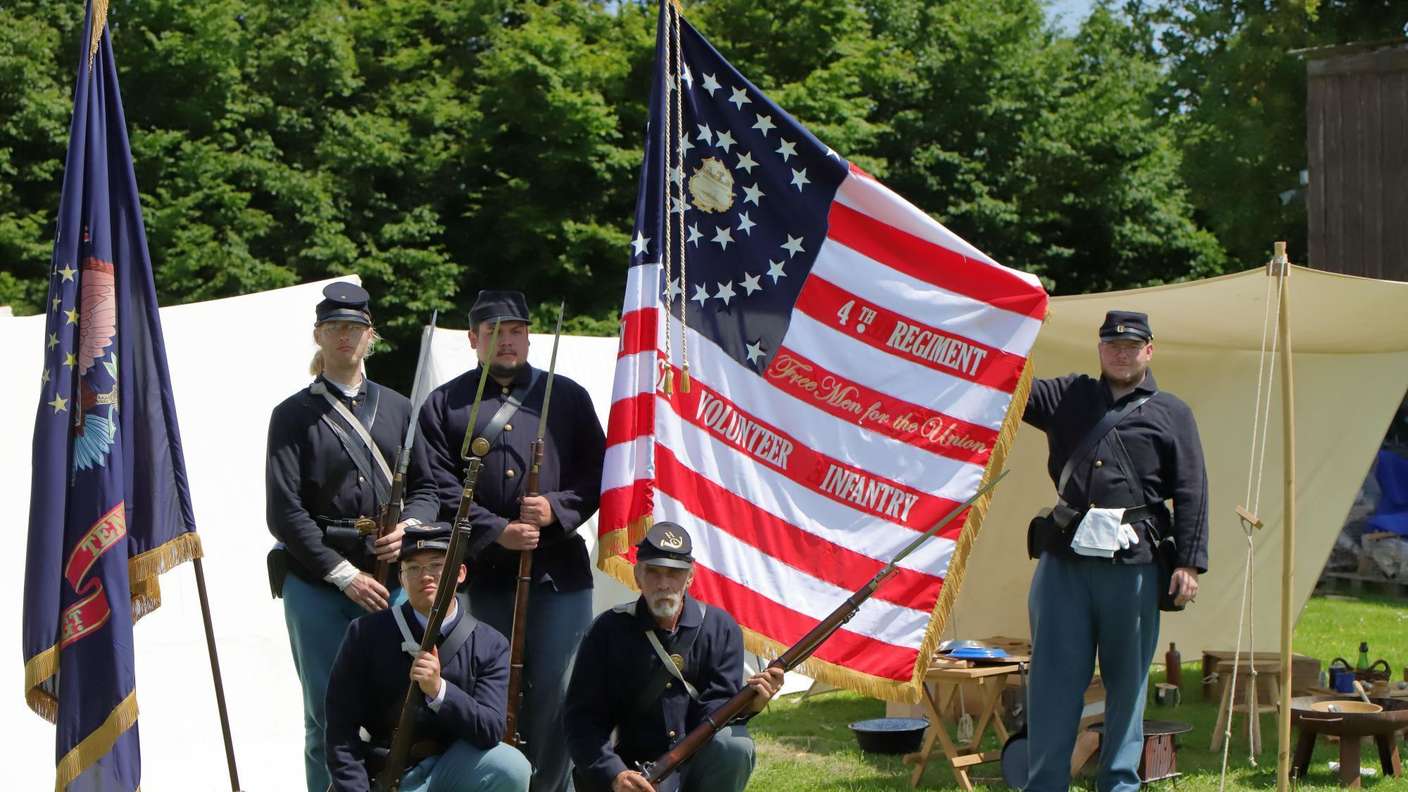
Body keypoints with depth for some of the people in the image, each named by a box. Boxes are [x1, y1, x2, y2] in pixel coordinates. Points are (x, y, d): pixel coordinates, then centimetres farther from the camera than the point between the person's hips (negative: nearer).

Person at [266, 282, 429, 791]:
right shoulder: (294, 415, 3)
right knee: (327, 717, 1)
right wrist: (344, 574, -11)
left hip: (391, 581, 3)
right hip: (316, 585, -3)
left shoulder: (398, 410, 14)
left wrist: (409, 528, -6)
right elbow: (284, 513, -4)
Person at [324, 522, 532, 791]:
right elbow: (341, 730, -6)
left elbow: (490, 731, -12)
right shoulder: (366, 634, -4)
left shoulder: (490, 645, 0)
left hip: (454, 767, 3)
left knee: (512, 769, -26)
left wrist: (439, 690, -27)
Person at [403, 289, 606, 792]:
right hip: (483, 576, -1)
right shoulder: (445, 405, 7)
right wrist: (497, 532, -14)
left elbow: (596, 474, 8)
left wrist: (556, 508, -10)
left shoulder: (567, 397, 12)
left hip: (559, 572, 1)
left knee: (559, 691, -1)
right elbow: (440, 490, -3)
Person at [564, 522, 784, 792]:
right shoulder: (610, 630, -2)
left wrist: (747, 705, -29)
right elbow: (582, 718, -5)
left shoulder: (721, 628, 2)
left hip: (699, 768, 3)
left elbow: (713, 710, -5)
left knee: (734, 744, -31)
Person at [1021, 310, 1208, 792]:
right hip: (1063, 559, 1)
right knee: (1053, 679, 0)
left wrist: (1189, 563, -4)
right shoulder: (1067, 397, 15)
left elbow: (1192, 495, 4)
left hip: (1133, 566, -1)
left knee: (1127, 680, 7)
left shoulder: (1171, 414, 9)